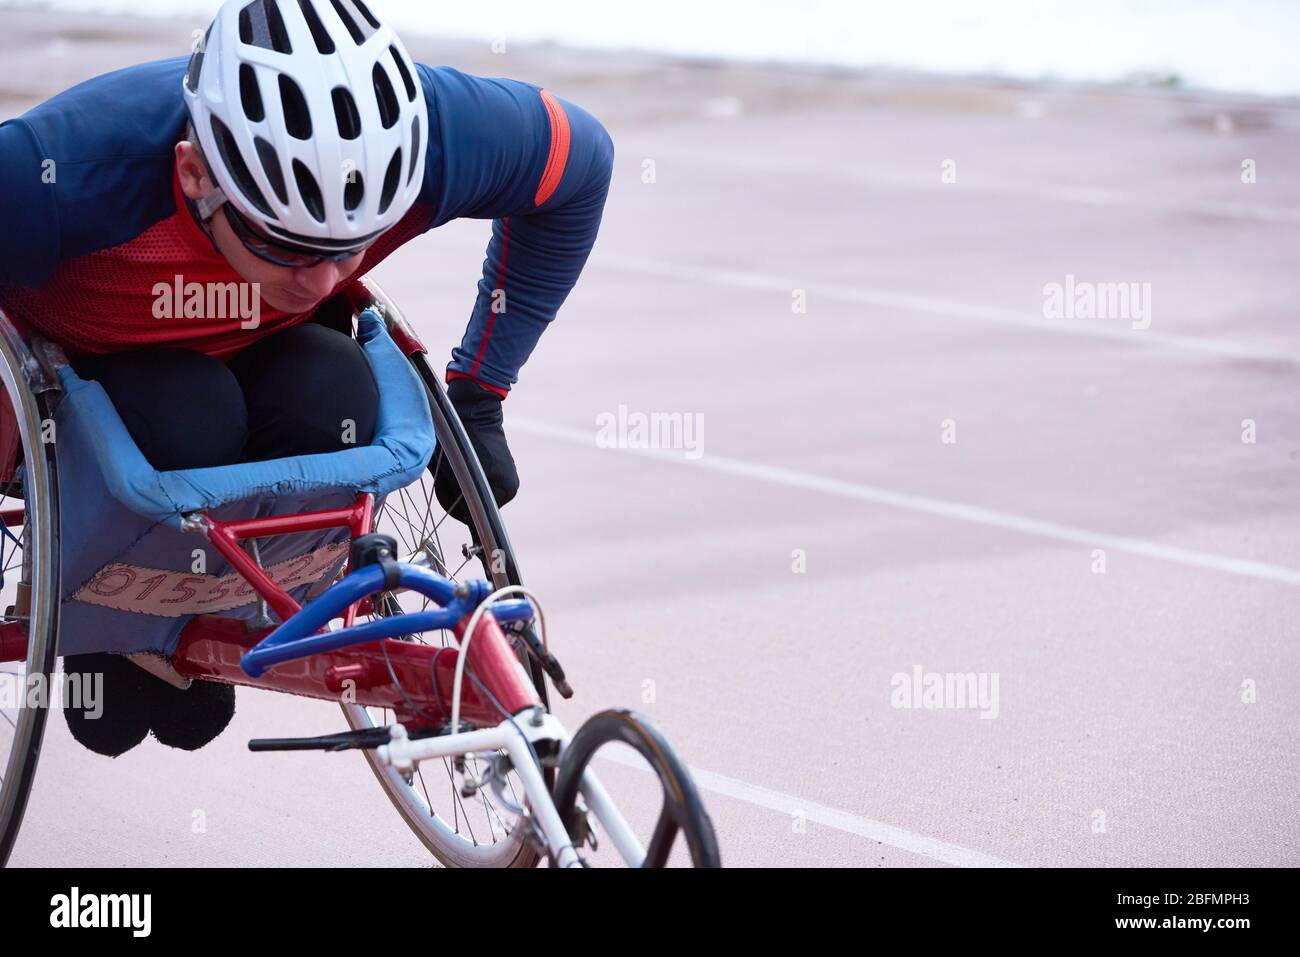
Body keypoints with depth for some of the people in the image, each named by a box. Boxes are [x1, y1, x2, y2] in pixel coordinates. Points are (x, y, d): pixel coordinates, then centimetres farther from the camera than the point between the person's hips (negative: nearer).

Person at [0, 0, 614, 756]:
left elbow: (582, 161, -9)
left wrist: (478, 398, -7)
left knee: (333, 400, -30)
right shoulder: (69, 174, -41)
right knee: (190, 427, -34)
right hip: (76, 364, -3)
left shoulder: (426, 133, -30)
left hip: (259, 349, 3)